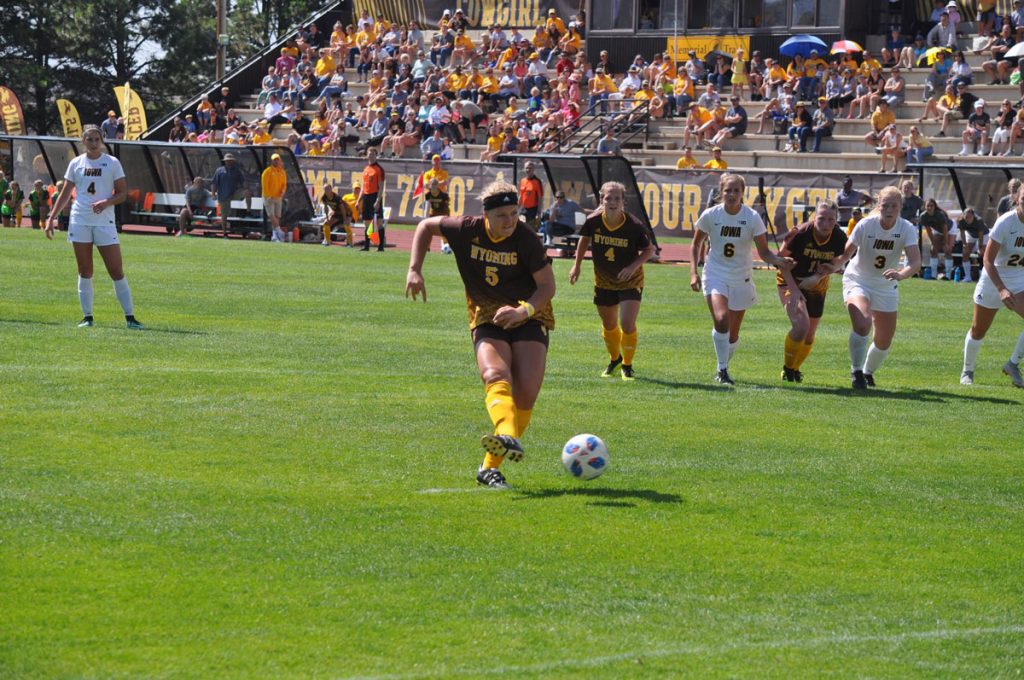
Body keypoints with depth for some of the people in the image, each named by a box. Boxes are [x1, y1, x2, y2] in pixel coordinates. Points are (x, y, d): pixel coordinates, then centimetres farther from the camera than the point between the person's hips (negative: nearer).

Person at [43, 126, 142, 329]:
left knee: (117, 271, -6)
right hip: (80, 221, 2)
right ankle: (87, 317, 9)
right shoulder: (76, 163, 8)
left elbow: (122, 194, 1)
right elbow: (65, 194, 13)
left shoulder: (112, 163, 2)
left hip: (105, 222, -2)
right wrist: (51, 218, 7)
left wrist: (106, 202, -17)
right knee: (85, 271, 3)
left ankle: (130, 317, -2)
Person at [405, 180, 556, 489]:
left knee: (526, 393, -14)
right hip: (487, 319, 1)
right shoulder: (467, 231, -9)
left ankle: (491, 466, -3)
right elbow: (426, 226, 10)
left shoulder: (526, 240, -15)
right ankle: (509, 439, -56)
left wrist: (524, 311, -28)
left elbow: (548, 285, -10)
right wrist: (415, 271, 1)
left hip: (529, 317, -1)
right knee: (496, 375, -29)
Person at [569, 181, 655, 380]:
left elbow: (649, 249, -9)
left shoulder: (634, 226, -25)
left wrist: (634, 266, -24)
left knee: (627, 324, -14)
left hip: (630, 281, -3)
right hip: (604, 281, 3)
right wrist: (577, 265, 6)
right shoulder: (593, 221, -18)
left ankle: (627, 365, 10)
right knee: (609, 325, 16)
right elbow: (585, 239, 5)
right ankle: (614, 359, 45)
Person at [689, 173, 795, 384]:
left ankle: (723, 369, 33)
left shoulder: (752, 218, -9)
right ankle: (722, 369, -12)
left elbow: (764, 252, -7)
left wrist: (780, 261, -27)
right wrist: (693, 272, -4)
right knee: (721, 320, -25)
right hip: (715, 274, -1)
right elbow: (696, 244, 6)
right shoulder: (710, 215, -9)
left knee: (733, 333, 8)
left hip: (741, 279, 1)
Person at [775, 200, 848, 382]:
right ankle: (787, 368, -4)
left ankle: (795, 369, 37)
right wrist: (793, 289, -22)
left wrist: (819, 275, -20)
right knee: (801, 324, -24)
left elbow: (837, 263, 1)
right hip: (790, 282, -4)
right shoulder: (800, 234, -27)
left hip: (816, 286, 5)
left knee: (809, 335, 11)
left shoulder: (839, 239, -17)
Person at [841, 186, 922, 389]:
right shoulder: (865, 225, -20)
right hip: (858, 281, -3)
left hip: (886, 286, 3)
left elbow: (916, 262, -28)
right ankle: (856, 372, -14)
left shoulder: (907, 229, -16)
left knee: (884, 342, 8)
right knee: (862, 323, -31)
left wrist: (901, 274, -48)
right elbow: (846, 254, -22)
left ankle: (868, 372, 39)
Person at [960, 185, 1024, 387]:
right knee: (978, 331, 8)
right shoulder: (1006, 222, -23)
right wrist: (1001, 289, -31)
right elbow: (988, 260, -22)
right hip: (993, 280, -3)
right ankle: (967, 371, 31)